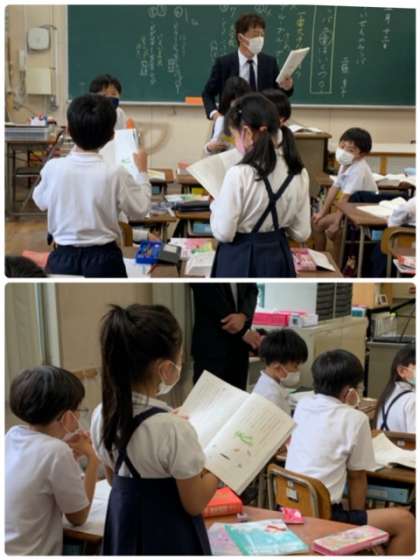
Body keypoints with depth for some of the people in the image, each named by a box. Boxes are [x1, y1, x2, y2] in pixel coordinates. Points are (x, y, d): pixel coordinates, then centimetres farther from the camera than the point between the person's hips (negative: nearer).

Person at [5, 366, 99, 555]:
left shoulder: (11, 436, 2)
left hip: (10, 547, 7)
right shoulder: (56, 451, -17)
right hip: (24, 553, -7)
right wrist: (92, 459, 1)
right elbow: (78, 517, -4)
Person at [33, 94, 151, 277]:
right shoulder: (115, 174, -16)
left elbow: (40, 202, 12)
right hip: (103, 259, -1)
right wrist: (142, 171, 13)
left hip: (63, 257, 2)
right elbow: (139, 210, -1)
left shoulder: (53, 168, -10)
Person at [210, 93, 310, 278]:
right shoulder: (298, 173, -2)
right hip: (278, 258, 6)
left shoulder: (239, 175, -20)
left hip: (241, 262, -5)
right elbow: (302, 233, 4)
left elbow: (223, 233, -15)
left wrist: (216, 206, 3)